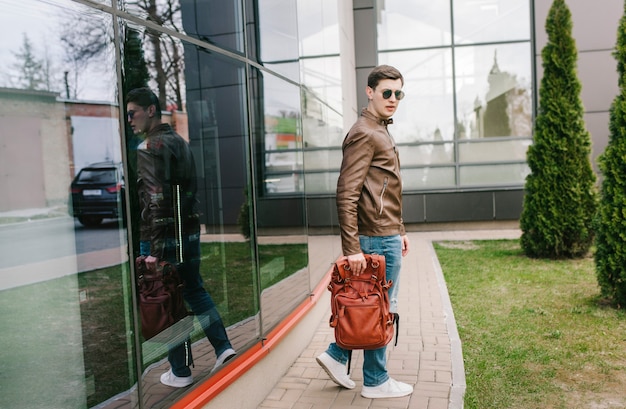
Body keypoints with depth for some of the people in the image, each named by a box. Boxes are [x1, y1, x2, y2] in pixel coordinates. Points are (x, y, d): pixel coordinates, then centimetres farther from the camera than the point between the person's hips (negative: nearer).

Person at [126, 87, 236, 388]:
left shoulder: (149, 147, -14)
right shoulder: (180, 142, 13)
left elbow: (156, 200, -21)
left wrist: (154, 248, -20)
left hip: (165, 237, -8)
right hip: (190, 231, 8)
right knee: (194, 290, 21)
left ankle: (180, 372, 16)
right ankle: (223, 347, 18)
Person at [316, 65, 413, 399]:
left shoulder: (381, 132, 17)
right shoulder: (364, 134, -14)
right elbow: (346, 195, -22)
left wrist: (399, 231, 21)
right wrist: (352, 248, -25)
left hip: (387, 235, 10)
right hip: (377, 238, -10)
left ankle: (337, 355, 26)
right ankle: (376, 382, 18)